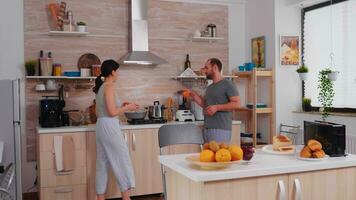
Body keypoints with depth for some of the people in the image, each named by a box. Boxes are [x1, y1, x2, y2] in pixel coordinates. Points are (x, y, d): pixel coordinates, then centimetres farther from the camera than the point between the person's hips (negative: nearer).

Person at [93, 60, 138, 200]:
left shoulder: (100, 87, 14)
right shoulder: (109, 87, -13)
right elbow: (112, 112, -19)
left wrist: (121, 106, 17)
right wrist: (127, 107, -4)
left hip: (101, 126, 9)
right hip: (109, 127, -9)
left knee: (102, 164, 12)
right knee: (122, 160, 2)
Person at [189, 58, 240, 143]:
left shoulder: (228, 84, -6)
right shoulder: (209, 87, 19)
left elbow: (236, 103, -13)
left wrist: (217, 107, -19)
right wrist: (195, 96, 11)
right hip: (207, 129, 8)